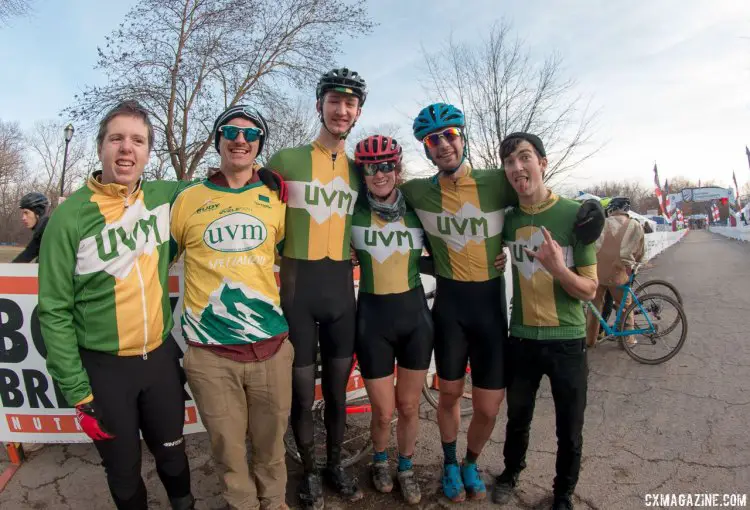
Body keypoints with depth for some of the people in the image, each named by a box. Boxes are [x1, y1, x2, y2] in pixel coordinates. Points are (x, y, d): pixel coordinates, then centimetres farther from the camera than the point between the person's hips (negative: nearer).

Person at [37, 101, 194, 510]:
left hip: (161, 356, 3)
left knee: (172, 453, 22)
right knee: (124, 469, 16)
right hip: (102, 367, -3)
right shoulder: (70, 216, -14)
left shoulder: (163, 197, -4)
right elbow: (55, 311, -11)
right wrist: (77, 392, -11)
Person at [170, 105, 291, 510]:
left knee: (271, 441, 16)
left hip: (271, 345, 1)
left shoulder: (275, 199, 5)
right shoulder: (188, 199, 2)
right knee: (228, 445, 12)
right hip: (210, 351, -1)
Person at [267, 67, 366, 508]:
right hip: (297, 288, -3)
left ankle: (336, 464, 40)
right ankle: (310, 471, 35)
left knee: (338, 392, 17)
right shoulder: (286, 160, -4)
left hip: (342, 289, 3)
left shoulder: (359, 171, 9)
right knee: (302, 394, 10)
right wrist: (282, 257, -8)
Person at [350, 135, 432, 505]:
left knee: (409, 406, 15)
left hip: (415, 314, 2)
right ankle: (380, 460, 42)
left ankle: (406, 467, 42)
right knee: (383, 411, 9)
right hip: (373, 317, -1)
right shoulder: (353, 212, -6)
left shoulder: (416, 210, 0)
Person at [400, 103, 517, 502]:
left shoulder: (497, 183, -6)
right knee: (450, 394, 15)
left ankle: (471, 463, 38)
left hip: (490, 303, 0)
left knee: (488, 407, 7)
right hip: (449, 304, 0)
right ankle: (450, 463, 42)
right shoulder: (418, 192, -6)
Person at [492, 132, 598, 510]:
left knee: (569, 430, 12)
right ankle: (510, 472, 47)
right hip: (521, 338, 2)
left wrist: (558, 268, -30)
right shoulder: (507, 218, -3)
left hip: (567, 341, -2)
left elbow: (589, 290, -11)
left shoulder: (575, 214, -12)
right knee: (517, 418, 20)